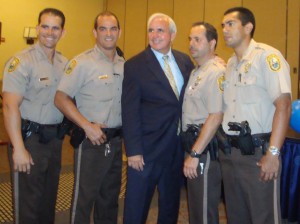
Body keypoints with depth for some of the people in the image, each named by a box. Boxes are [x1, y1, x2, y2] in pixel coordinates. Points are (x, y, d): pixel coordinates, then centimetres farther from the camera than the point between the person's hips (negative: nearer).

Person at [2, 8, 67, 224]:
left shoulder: (64, 63, 7)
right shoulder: (21, 61, -13)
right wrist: (19, 149, -21)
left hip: (55, 138, 6)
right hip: (30, 138, -6)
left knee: (49, 198, 19)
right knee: (28, 202, 5)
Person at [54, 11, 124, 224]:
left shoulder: (123, 64, 7)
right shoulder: (82, 62, -10)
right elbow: (61, 99, -14)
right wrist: (87, 126, -19)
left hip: (115, 140, 6)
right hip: (91, 140, -5)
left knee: (110, 196, 18)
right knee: (84, 196, 5)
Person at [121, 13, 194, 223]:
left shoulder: (184, 60, 6)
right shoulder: (135, 65, -8)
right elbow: (130, 111, -12)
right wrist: (133, 151, -16)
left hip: (178, 146, 5)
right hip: (147, 148, -4)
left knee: (171, 204, 20)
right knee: (136, 207, 7)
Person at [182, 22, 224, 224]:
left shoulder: (216, 72, -15)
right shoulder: (196, 71, 14)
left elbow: (216, 117, -22)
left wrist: (195, 154, -21)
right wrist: (191, 152, 11)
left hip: (205, 147, -9)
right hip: (194, 144, 9)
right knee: (195, 206, 20)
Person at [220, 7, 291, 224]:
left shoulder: (267, 56, -10)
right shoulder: (230, 64, 13)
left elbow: (283, 106, -17)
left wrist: (273, 153, -20)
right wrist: (222, 144, 9)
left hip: (257, 152, -7)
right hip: (229, 152, 7)